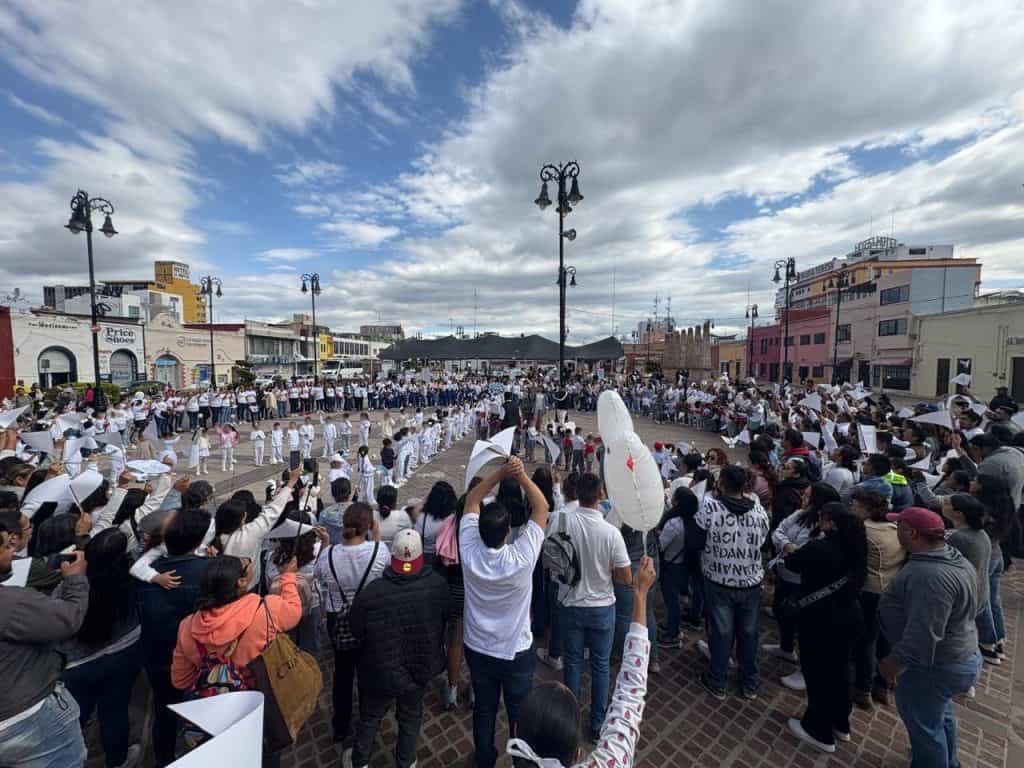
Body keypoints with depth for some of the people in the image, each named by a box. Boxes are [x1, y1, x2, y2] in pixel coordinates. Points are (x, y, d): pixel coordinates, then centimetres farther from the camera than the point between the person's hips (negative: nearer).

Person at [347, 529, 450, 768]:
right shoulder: (438, 585, -24)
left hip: (381, 670, -1)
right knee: (411, 717, 28)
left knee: (370, 717, 27)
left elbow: (355, 629, -11)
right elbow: (445, 618, -5)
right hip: (421, 666, 2)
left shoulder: (371, 592, -30)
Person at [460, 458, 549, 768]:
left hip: (478, 649, 3)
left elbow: (471, 501, -15)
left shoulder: (469, 552, -25)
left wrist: (500, 473, -25)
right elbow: (541, 507, -25)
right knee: (520, 713, 22)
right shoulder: (521, 558, -33)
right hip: (516, 652, -3)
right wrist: (521, 475, -33)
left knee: (483, 710, 26)